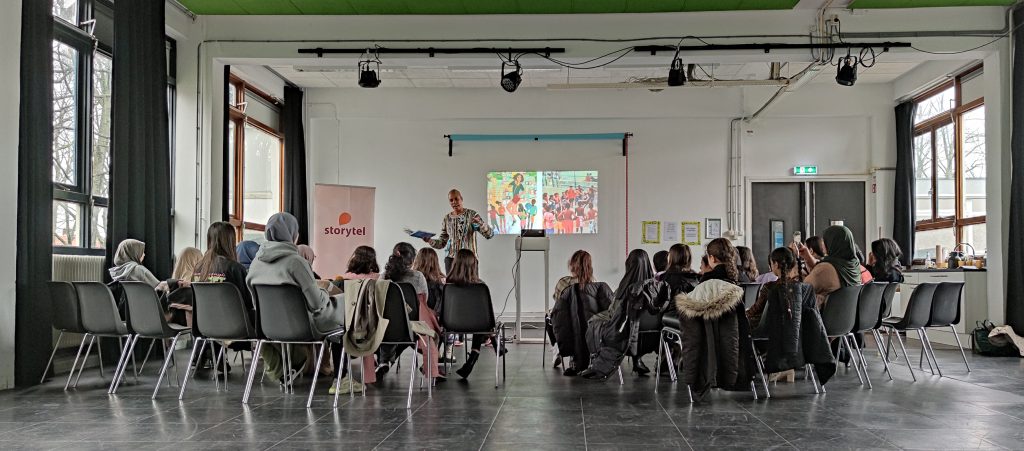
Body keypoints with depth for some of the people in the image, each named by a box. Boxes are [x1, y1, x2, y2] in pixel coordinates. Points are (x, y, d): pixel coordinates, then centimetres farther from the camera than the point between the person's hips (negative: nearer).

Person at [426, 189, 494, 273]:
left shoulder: (472, 214, -1)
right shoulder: (446, 219, 9)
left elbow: (489, 234, -7)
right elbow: (442, 243, 13)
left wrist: (480, 223, -25)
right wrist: (429, 240, -4)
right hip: (450, 258, 3)